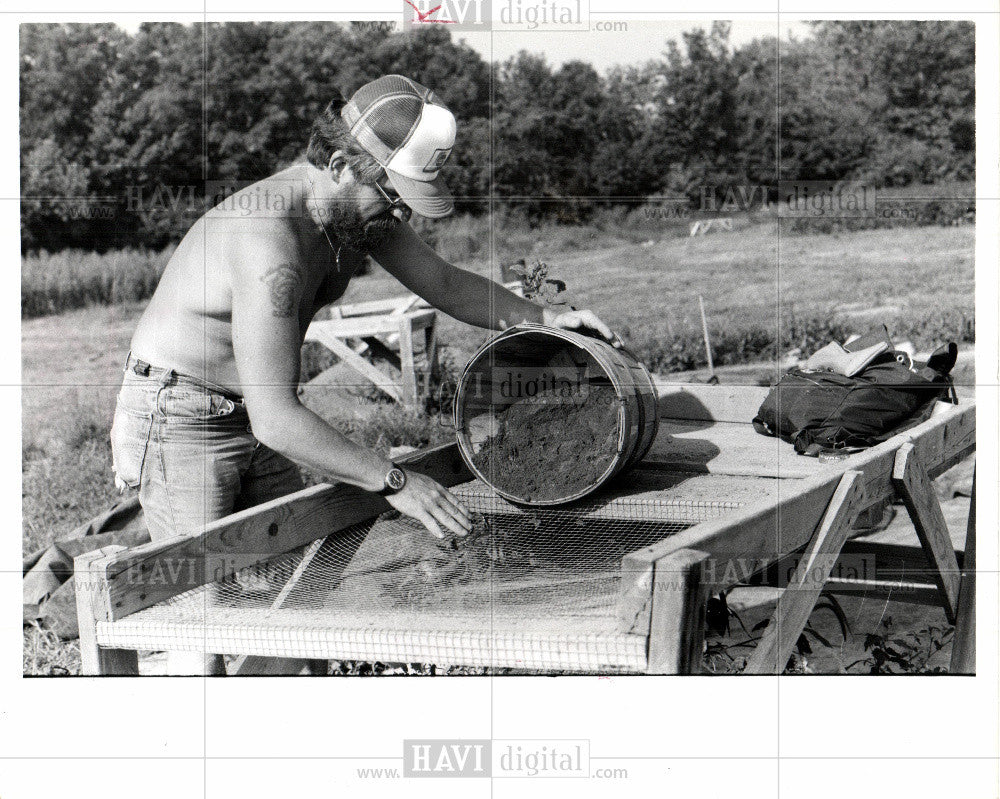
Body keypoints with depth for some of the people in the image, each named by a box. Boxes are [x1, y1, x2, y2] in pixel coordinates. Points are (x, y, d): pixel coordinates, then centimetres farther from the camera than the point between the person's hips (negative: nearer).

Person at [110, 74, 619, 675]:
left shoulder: (362, 202, -6)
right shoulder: (270, 236, -34)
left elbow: (442, 282, 10)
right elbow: (274, 418, -37)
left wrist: (544, 318, -3)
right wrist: (393, 481, -33)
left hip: (257, 418, 8)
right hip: (178, 422, -8)